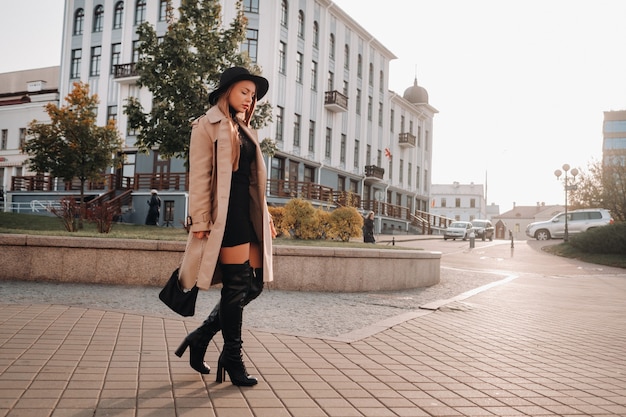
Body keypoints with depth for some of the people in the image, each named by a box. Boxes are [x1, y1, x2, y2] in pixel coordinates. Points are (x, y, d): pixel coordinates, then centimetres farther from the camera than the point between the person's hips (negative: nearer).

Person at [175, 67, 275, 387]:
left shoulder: (245, 131, 22)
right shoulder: (208, 126, 0)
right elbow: (199, 176, -8)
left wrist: (266, 216, 16)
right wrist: (200, 220, -15)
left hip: (249, 212, 8)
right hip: (226, 213, -8)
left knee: (255, 283, 4)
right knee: (237, 284, -5)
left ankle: (200, 337, 19)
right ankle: (232, 357, 10)